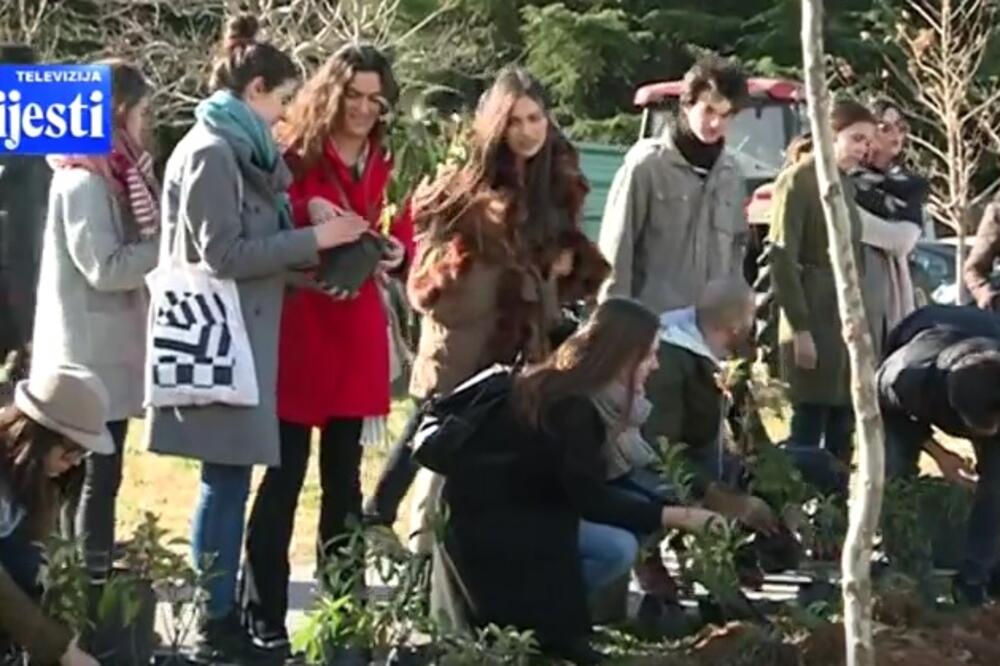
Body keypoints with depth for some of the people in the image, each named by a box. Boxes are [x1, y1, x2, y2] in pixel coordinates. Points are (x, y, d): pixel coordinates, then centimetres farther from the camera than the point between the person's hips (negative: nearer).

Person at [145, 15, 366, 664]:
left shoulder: (239, 150, 16)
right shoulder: (212, 153, -13)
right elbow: (222, 255, -18)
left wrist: (313, 241, 10)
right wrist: (314, 239, -16)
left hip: (241, 337, 9)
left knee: (231, 478, 9)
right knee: (228, 478, -6)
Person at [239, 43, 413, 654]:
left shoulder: (386, 167, 12)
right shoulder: (292, 156, -6)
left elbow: (407, 242, 11)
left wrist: (397, 254, -10)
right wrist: (308, 216, -29)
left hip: (357, 333, 6)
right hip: (296, 328, -6)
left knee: (344, 472, 13)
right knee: (285, 472, -5)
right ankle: (264, 617, 1)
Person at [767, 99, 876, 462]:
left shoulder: (846, 184, 16)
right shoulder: (798, 180, -8)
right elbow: (782, 258, -13)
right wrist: (799, 328, -17)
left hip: (847, 320, 7)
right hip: (815, 319, -7)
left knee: (842, 428, 6)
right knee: (810, 425, -7)